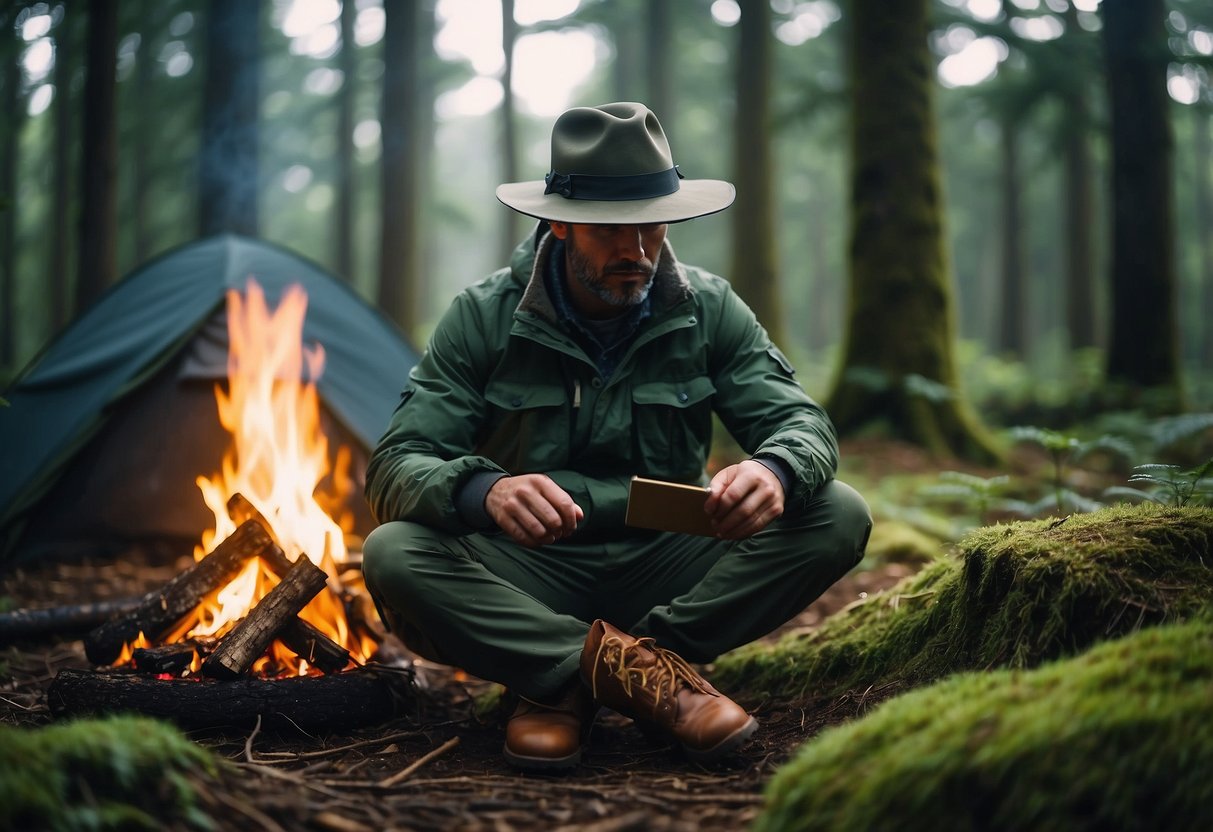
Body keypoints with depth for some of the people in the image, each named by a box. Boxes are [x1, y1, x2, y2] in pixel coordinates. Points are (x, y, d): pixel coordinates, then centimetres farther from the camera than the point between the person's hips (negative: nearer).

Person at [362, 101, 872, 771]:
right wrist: (483, 491, -39)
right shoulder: (484, 316, -7)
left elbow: (802, 421, -4)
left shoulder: (709, 309, -1)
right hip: (529, 576, -2)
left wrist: (774, 470, -31)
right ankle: (646, 671, -25)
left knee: (839, 517, -19)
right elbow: (394, 468, -14)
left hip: (665, 570, 3)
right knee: (393, 557, -30)